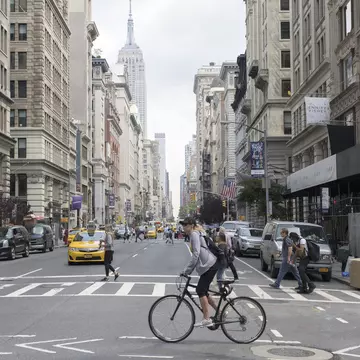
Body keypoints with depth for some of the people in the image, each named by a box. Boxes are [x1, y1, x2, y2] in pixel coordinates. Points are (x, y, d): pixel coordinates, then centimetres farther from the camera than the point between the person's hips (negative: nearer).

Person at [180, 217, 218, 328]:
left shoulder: (194, 234, -11)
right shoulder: (195, 234, 20)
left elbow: (196, 254, -20)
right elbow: (196, 254, 23)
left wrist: (187, 270, -18)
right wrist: (189, 271, 19)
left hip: (209, 266, -10)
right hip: (209, 265, 10)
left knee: (201, 291, -11)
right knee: (202, 291, 14)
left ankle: (206, 319, -12)